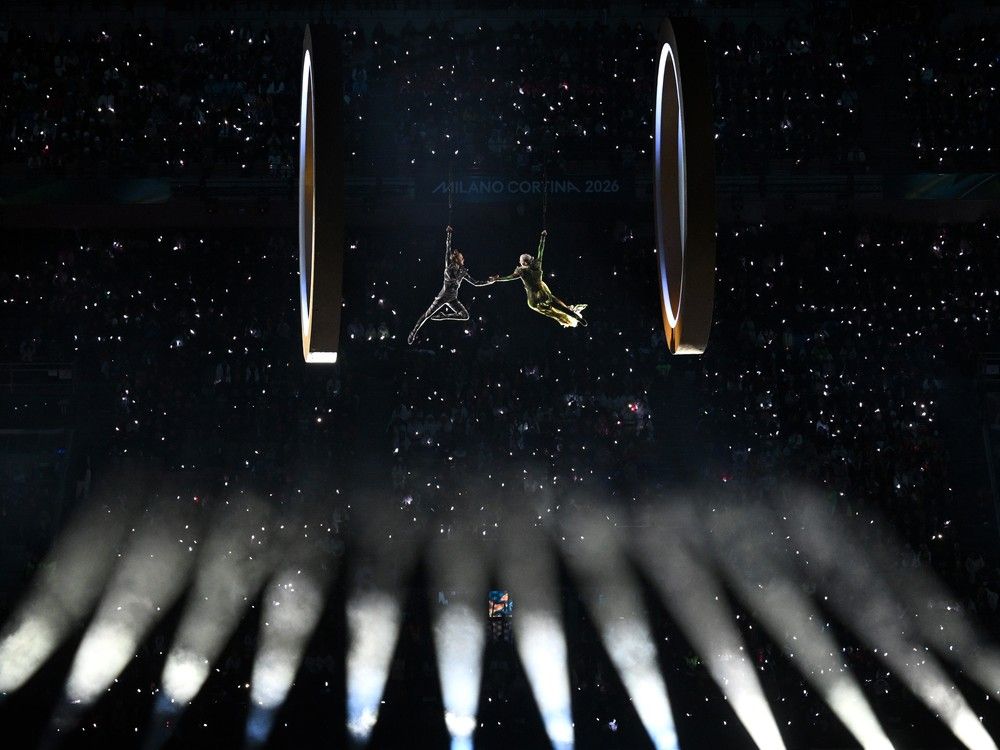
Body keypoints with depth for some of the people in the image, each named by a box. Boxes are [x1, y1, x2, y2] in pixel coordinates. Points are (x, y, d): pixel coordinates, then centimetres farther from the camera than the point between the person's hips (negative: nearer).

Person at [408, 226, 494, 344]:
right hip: (442, 297, -5)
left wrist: (489, 282, 11)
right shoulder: (449, 266, -8)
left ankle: (441, 316, 8)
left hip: (453, 299, 5)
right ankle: (413, 332, 14)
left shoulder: (463, 272, 6)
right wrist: (448, 234, -12)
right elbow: (448, 250, -12)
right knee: (427, 315, 0)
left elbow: (475, 283, 13)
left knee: (465, 316, -5)